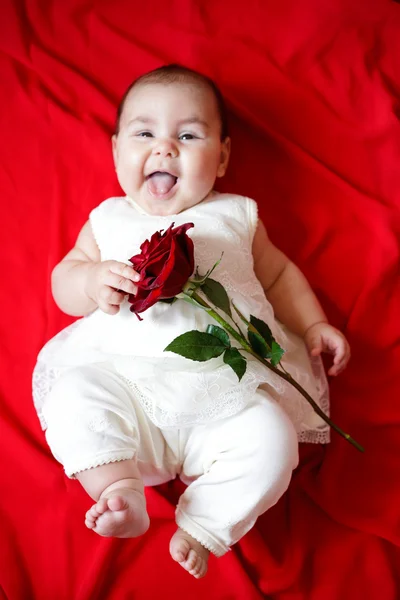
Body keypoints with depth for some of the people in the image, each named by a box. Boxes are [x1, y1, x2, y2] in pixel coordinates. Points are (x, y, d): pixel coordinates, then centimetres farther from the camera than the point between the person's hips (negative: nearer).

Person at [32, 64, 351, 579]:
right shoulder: (108, 219, 18)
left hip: (226, 388, 0)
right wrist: (94, 281, -8)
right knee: (72, 396, -26)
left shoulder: (236, 215, 19)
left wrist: (314, 326, 13)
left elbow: (278, 274, 27)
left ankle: (205, 526, -12)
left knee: (271, 438, -24)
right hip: (123, 373, 1)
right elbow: (63, 282, 16)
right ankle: (121, 491, -21)